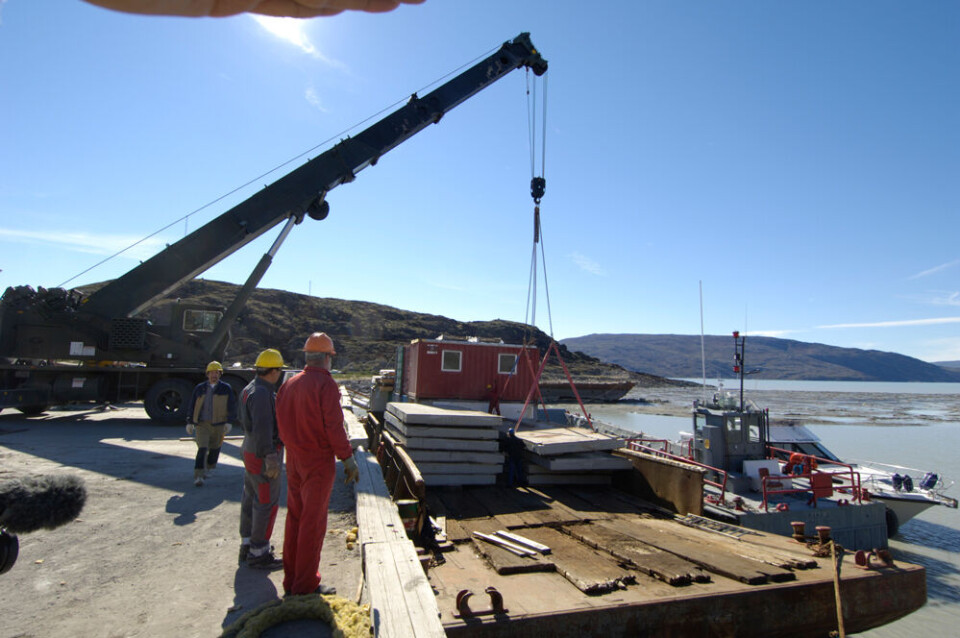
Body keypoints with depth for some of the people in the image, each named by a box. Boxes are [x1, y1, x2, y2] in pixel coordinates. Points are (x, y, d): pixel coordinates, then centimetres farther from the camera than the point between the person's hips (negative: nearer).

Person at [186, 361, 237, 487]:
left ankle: (210, 468, 36)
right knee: (202, 449, -10)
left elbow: (232, 406, 1)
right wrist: (189, 422, 7)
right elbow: (192, 405, 11)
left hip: (219, 424, 0)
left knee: (214, 448, 12)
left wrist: (229, 422, -6)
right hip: (202, 424, 0)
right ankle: (198, 476, -9)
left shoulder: (226, 388, 2)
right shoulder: (199, 388, 7)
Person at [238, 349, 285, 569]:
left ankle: (247, 545, 31)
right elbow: (263, 429, -27)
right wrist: (270, 458, -26)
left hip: (250, 450, 11)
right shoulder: (262, 394, -22)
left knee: (251, 498, 18)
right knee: (267, 503, -1)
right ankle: (259, 553, 8)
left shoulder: (249, 389, 10)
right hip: (263, 455, -10)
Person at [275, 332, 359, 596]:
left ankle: (291, 580, 28)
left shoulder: (289, 384, 7)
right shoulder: (325, 384, -16)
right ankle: (306, 585, 12)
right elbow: (333, 426, -19)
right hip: (318, 461, -7)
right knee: (313, 522, 2)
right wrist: (348, 458, -12)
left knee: (294, 518, 16)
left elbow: (281, 423, 10)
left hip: (293, 460, 7)